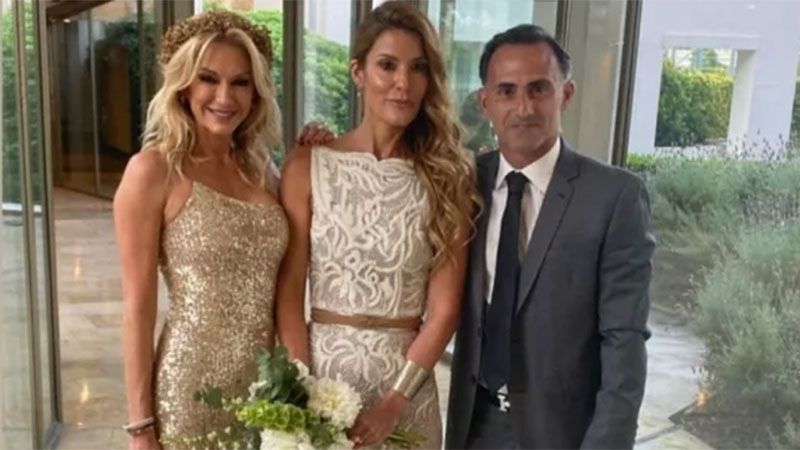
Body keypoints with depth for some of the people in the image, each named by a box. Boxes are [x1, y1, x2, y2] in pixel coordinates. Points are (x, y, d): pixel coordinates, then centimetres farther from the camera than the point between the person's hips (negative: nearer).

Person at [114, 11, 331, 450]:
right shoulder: (153, 170, -10)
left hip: (268, 383, 6)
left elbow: (281, 281, 9)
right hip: (192, 385, -5)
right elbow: (138, 308, -10)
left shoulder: (257, 169, 6)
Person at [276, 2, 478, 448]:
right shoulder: (309, 165, -4)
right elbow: (289, 295, -4)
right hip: (320, 366, 0)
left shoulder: (447, 176, -4)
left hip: (407, 380, 0)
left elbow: (444, 310, -7)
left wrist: (392, 405, -14)